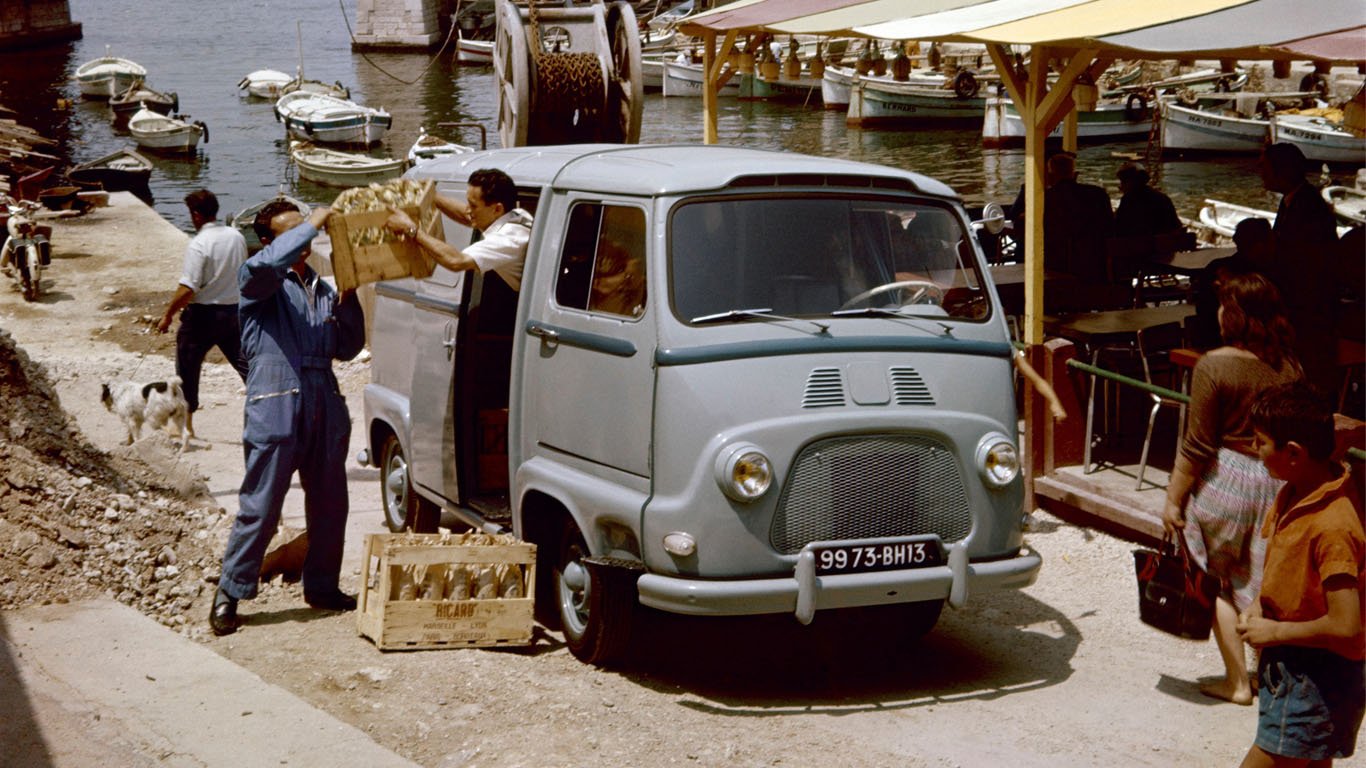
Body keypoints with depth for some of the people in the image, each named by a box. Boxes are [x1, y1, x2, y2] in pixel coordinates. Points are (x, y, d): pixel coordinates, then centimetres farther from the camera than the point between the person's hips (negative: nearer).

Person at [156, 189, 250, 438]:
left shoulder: (199, 244, -20)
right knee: (242, 361, 12)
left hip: (203, 314, -6)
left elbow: (188, 289, -23)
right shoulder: (237, 237, 1)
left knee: (187, 366, 10)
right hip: (234, 310, 6)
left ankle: (186, 422, 21)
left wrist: (168, 315, -12)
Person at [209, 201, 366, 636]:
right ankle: (228, 595, 6)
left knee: (329, 506, 12)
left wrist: (348, 301, 4)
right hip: (276, 408, -6)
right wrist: (314, 224, -18)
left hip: (324, 405, 6)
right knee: (260, 509, -4)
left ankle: (322, 587, 27)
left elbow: (347, 349, 18)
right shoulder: (259, 282, 0)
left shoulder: (322, 290, 20)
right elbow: (267, 263, -25)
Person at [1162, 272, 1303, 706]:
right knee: (1264, 585, 14)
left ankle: (1237, 682, 13)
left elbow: (1198, 447, -14)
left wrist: (1173, 499, -6)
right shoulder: (1288, 366, 1)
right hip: (1277, 480, 5)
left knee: (1220, 583, 9)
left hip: (1225, 479, -5)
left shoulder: (1215, 365, -14)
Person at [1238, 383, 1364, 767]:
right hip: (1291, 667, 9)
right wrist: (1259, 608, 3)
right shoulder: (1291, 496, 2)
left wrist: (1274, 632, -17)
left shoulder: (1332, 526, -27)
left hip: (1317, 682, -9)